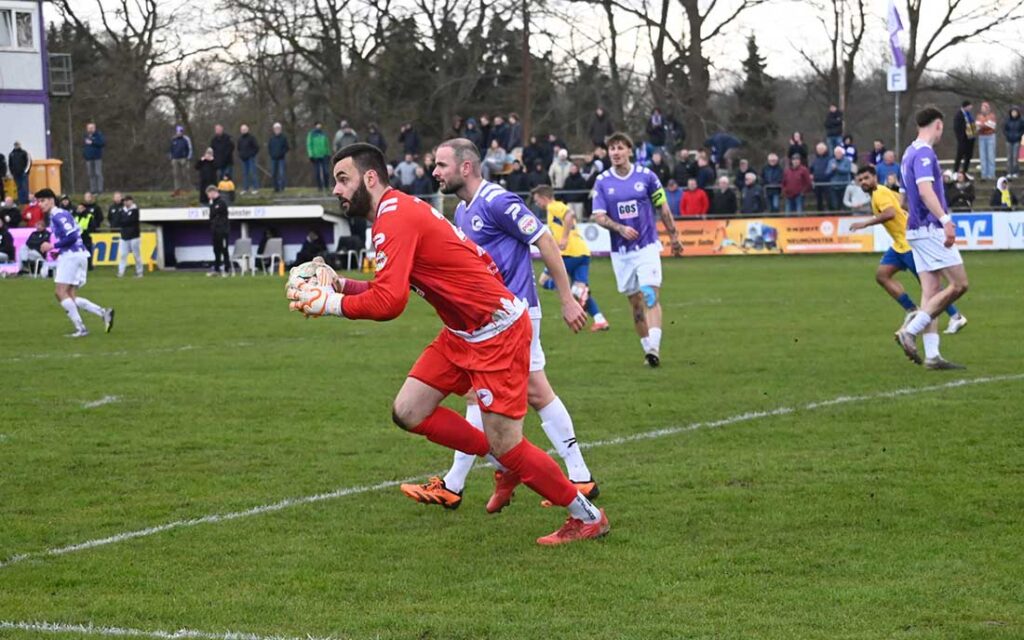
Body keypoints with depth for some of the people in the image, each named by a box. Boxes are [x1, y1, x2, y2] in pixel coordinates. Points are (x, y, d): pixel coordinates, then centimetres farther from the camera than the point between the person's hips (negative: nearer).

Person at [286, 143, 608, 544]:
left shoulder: (395, 219, -20)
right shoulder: (400, 212, 10)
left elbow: (388, 302, -29)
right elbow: (390, 290, 15)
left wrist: (329, 303, -17)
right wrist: (340, 286, 2)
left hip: (497, 332, -10)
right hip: (464, 333, 10)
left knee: (505, 447, -5)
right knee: (408, 412, 5)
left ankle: (587, 517, 12)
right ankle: (506, 464, 19)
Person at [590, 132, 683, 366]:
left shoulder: (646, 176, -2)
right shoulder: (602, 182, 0)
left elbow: (663, 208, 7)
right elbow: (598, 216, -3)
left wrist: (674, 237, 10)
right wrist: (620, 228, -20)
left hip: (647, 247, -2)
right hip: (620, 252, 2)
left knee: (650, 295, -15)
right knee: (635, 301, 7)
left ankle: (654, 348, -23)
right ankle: (648, 348, 17)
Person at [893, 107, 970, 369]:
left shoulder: (910, 153, 18)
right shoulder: (924, 153, -13)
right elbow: (925, 190, -26)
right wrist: (946, 220, -34)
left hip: (917, 230, 10)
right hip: (930, 229, -10)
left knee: (932, 291, 5)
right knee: (959, 284, -6)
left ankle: (932, 355, -1)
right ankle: (911, 330, -11)